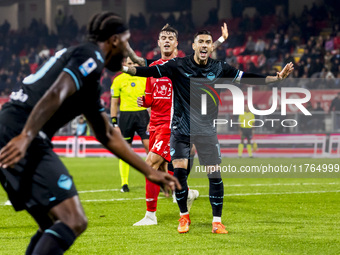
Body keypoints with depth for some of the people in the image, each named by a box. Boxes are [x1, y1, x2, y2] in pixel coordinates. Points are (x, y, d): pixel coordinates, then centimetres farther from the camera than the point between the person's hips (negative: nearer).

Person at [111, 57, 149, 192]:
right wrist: (114, 123, 1)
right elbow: (114, 103, 7)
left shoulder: (145, 78, 5)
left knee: (149, 146, -10)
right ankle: (124, 183, 9)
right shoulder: (118, 80, 4)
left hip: (142, 114, 0)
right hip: (125, 115, 0)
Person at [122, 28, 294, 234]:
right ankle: (184, 216, 9)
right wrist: (127, 69, -26)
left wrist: (278, 77, -1)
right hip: (181, 129, -1)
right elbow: (152, 71, -11)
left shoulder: (219, 68, 0)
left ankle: (217, 221, 8)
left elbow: (247, 78, 4)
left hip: (207, 130, 1)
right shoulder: (178, 66, -6)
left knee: (215, 175, -5)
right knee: (179, 171, -11)